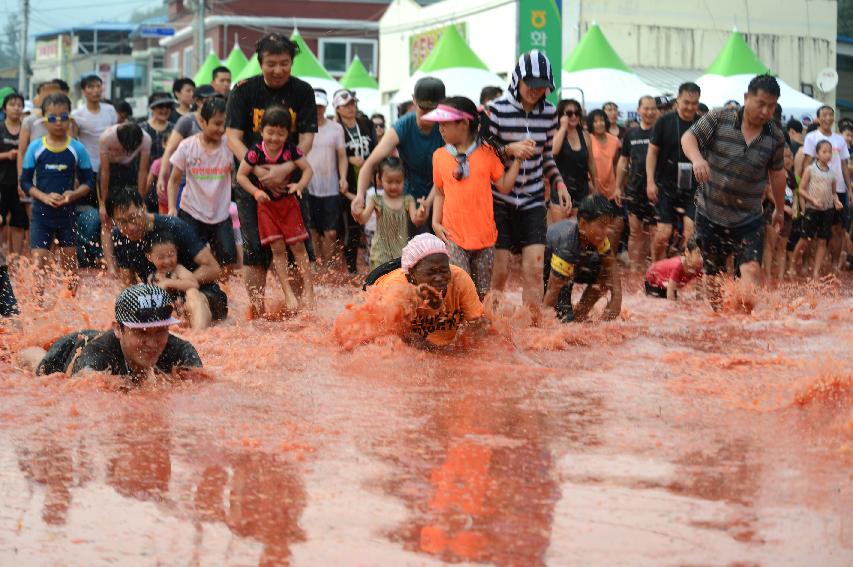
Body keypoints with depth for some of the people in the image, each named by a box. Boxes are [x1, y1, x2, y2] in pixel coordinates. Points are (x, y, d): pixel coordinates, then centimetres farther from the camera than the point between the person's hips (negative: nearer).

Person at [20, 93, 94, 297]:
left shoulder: (78, 149, -1)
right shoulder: (35, 148, -2)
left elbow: (88, 182, 3)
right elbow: (25, 182, 0)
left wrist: (74, 194, -17)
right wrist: (44, 197, -17)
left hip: (68, 213, 1)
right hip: (42, 213, -1)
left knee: (70, 264, 8)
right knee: (39, 263, -6)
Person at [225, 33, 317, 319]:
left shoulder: (302, 91, 0)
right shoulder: (244, 90, -3)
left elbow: (307, 139, -6)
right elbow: (233, 137, -8)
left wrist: (285, 169, -23)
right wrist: (260, 172, -20)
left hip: (290, 178, 1)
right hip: (252, 178, -1)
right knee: (255, 249, -5)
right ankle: (257, 312, 2)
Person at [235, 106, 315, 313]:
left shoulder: (291, 149, -12)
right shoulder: (256, 152, -14)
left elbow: (307, 169, -7)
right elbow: (241, 175, -7)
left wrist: (300, 185, -26)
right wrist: (256, 192, -20)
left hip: (289, 202, 0)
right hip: (266, 204, 0)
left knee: (298, 246, 0)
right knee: (278, 248, -3)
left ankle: (308, 290, 7)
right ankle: (288, 293, 2)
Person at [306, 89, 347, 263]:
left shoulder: (336, 128, 5)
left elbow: (342, 156, 5)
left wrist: (343, 178, -11)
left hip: (330, 188, 1)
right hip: (308, 188, -1)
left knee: (331, 233, 0)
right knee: (312, 232, 3)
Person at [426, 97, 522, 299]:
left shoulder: (487, 152, 0)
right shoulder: (439, 156, 4)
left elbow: (504, 187, 4)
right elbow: (440, 193, 13)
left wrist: (517, 160, -3)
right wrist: (436, 222, 2)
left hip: (484, 236, 0)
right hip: (454, 237, 0)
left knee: (480, 293, 9)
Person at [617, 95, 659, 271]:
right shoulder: (631, 134, 10)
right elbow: (623, 161, 16)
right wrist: (618, 187, 14)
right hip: (634, 189, 3)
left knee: (654, 231, -2)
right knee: (635, 230, 7)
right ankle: (635, 268, 13)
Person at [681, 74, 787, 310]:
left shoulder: (775, 137, 0)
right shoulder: (718, 119, -7)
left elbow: (777, 173, 13)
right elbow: (688, 137, -9)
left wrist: (780, 209, 23)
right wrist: (697, 158, -33)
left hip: (749, 219, 0)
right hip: (710, 213, 0)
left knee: (751, 270, -17)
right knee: (713, 273, 9)